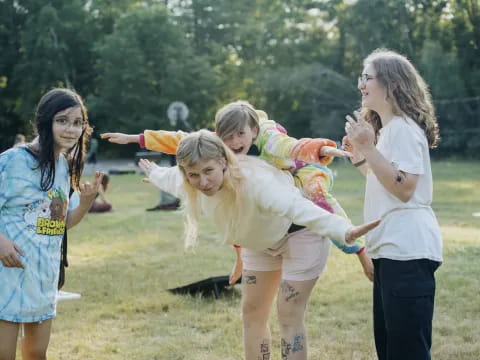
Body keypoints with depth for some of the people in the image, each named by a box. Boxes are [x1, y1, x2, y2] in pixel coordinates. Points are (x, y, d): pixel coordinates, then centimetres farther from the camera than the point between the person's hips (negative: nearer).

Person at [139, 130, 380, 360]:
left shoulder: (255, 181, -44)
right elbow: (170, 178, 7)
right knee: (252, 311, 12)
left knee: (288, 316, -9)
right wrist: (154, 174, 30)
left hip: (299, 235, -7)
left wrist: (344, 231, -77)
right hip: (261, 242, 7)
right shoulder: (192, 183, -20)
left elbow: (299, 208, -61)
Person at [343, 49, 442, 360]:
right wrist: (358, 154, 16)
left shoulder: (404, 128, -12)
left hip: (408, 251, -11)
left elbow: (403, 188, -21)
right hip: (391, 249, 11)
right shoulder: (386, 129, 18)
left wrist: (368, 148, -21)